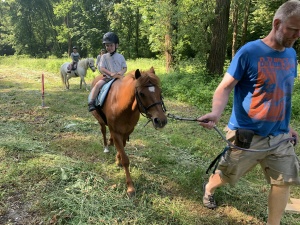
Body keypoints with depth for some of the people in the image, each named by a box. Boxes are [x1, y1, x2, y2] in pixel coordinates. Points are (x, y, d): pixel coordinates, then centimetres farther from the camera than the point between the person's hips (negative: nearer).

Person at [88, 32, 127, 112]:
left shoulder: (120, 57, 10)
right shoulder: (104, 57, 6)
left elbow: (125, 68, 9)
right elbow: (102, 69, -3)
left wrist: (122, 72, -15)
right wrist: (110, 73, -20)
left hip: (119, 77, 2)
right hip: (108, 77, -1)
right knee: (98, 84, -27)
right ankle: (91, 102, -27)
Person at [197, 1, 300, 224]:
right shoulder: (249, 52, -15)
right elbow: (225, 87, -19)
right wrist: (216, 113, -36)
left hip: (279, 135, 6)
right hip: (247, 134, -5)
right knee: (226, 175, 12)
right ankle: (208, 189, 45)